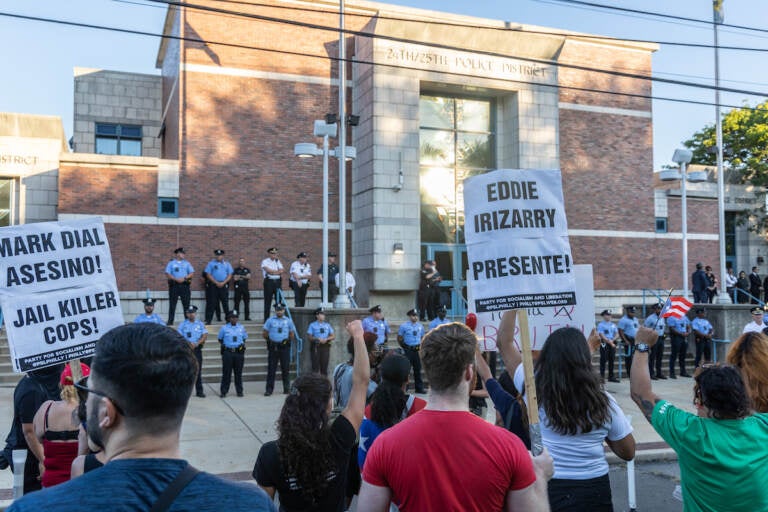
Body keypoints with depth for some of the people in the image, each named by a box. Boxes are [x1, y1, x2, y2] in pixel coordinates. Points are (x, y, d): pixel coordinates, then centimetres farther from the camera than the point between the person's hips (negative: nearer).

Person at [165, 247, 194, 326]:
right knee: (172, 304, -1)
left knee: (186, 304, 2)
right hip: (174, 285, -2)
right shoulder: (171, 263, 8)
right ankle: (170, 321, 2)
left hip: (184, 285, 2)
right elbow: (167, 274, -1)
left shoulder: (187, 263, 14)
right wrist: (176, 279, -14)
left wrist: (184, 278, -10)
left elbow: (192, 273, 6)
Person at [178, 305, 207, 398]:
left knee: (198, 370, 0)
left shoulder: (200, 324, 8)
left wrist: (197, 343, -15)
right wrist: (189, 343, -13)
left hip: (197, 349, 0)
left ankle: (199, 391, 4)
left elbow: (205, 335, 0)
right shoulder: (183, 324, 7)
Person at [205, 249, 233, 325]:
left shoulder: (227, 264, 11)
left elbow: (230, 275, 6)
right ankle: (208, 320, -1)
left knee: (225, 303, 3)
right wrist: (216, 283, -10)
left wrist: (223, 283, -8)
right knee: (212, 303, -3)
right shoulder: (211, 263, 6)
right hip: (214, 285, -1)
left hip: (224, 285, 1)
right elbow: (208, 275, 0)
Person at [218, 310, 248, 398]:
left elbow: (244, 338, 18)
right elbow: (220, 339, 11)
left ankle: (239, 391, 15)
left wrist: (242, 344, 3)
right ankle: (223, 391, 7)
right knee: (226, 373, 0)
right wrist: (225, 345, 1)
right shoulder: (224, 328, 2)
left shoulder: (241, 327, 8)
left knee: (238, 373, 6)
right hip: (227, 352, -2)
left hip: (239, 352, 2)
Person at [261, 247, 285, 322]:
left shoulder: (278, 261, 15)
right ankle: (266, 319, 4)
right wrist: (278, 272, -7)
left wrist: (273, 272, -14)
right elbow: (269, 271, -14)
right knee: (268, 301, -1)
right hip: (269, 282, -4)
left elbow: (281, 271, 1)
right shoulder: (265, 261, 1)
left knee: (279, 300, 2)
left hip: (278, 282, 4)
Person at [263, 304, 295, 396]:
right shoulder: (270, 320, 4)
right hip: (273, 347, -1)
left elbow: (291, 335, 13)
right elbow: (264, 333, 7)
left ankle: (286, 389, 13)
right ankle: (269, 389, 4)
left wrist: (287, 341, 5)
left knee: (285, 368, 4)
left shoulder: (288, 321, 7)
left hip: (284, 347, 1)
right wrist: (269, 340, 7)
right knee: (271, 369, 0)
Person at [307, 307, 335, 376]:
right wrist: (317, 339, -16)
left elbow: (333, 336, 10)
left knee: (324, 365, 3)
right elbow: (309, 337, 0)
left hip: (325, 347, 3)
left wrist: (326, 339, -8)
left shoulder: (328, 325, 13)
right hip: (316, 347, -3)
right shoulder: (312, 325, 5)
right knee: (315, 365, -6)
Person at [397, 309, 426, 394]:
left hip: (417, 350, 4)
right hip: (408, 350, -4)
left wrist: (421, 346, 6)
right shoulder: (404, 326, -3)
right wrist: (404, 347, -1)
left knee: (418, 369, 10)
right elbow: (399, 338, 1)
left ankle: (419, 388, 18)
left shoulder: (420, 326, 9)